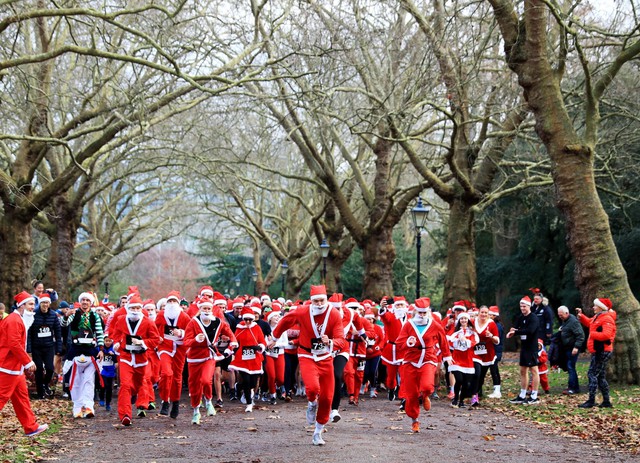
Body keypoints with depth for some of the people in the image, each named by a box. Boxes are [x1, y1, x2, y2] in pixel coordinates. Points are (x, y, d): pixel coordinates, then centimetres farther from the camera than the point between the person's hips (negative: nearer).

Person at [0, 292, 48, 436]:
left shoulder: (19, 320, 17)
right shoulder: (14, 320, -15)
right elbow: (14, 345, -23)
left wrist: (26, 362, 13)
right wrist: (28, 362, -17)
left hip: (16, 367, 11)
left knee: (22, 396, 13)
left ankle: (31, 427, 18)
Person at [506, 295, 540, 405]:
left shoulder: (533, 318, -12)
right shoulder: (521, 318, 12)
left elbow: (530, 330, -27)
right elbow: (516, 329, 7)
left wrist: (515, 332, -25)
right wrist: (512, 331, -17)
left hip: (532, 348, -9)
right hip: (524, 347, 9)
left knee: (534, 370, -5)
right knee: (523, 371, 12)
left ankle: (534, 397, -3)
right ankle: (522, 396, 20)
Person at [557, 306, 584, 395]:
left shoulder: (573, 321, -18)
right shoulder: (564, 320, 13)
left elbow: (581, 335, -22)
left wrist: (576, 347, -26)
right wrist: (561, 330, 8)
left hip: (572, 349, -10)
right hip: (567, 348, 10)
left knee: (570, 367, -9)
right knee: (570, 367, 13)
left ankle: (572, 388, -6)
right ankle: (575, 387, 19)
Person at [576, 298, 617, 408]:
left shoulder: (607, 319, -17)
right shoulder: (598, 317, 15)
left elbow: (606, 335, -31)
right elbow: (589, 323, 34)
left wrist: (592, 334, -20)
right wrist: (581, 316, 20)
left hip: (602, 352, -10)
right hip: (598, 352, 10)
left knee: (592, 374, -10)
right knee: (600, 376, 13)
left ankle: (591, 401, -10)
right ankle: (606, 401, 17)